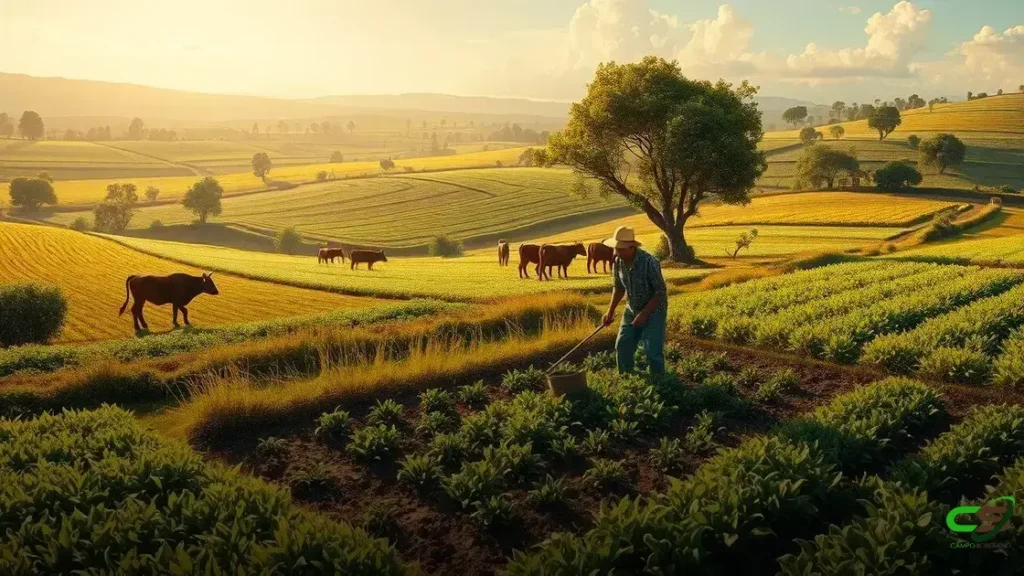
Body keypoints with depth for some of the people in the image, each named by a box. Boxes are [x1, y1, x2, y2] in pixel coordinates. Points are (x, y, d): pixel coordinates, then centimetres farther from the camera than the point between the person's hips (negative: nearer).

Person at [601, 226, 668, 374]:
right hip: (631, 310, 6)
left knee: (653, 351, -10)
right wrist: (610, 311, 3)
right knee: (622, 347, 8)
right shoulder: (618, 262, -7)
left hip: (654, 311, -6)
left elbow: (660, 292, -21)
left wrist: (644, 314, -24)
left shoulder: (649, 262, -27)